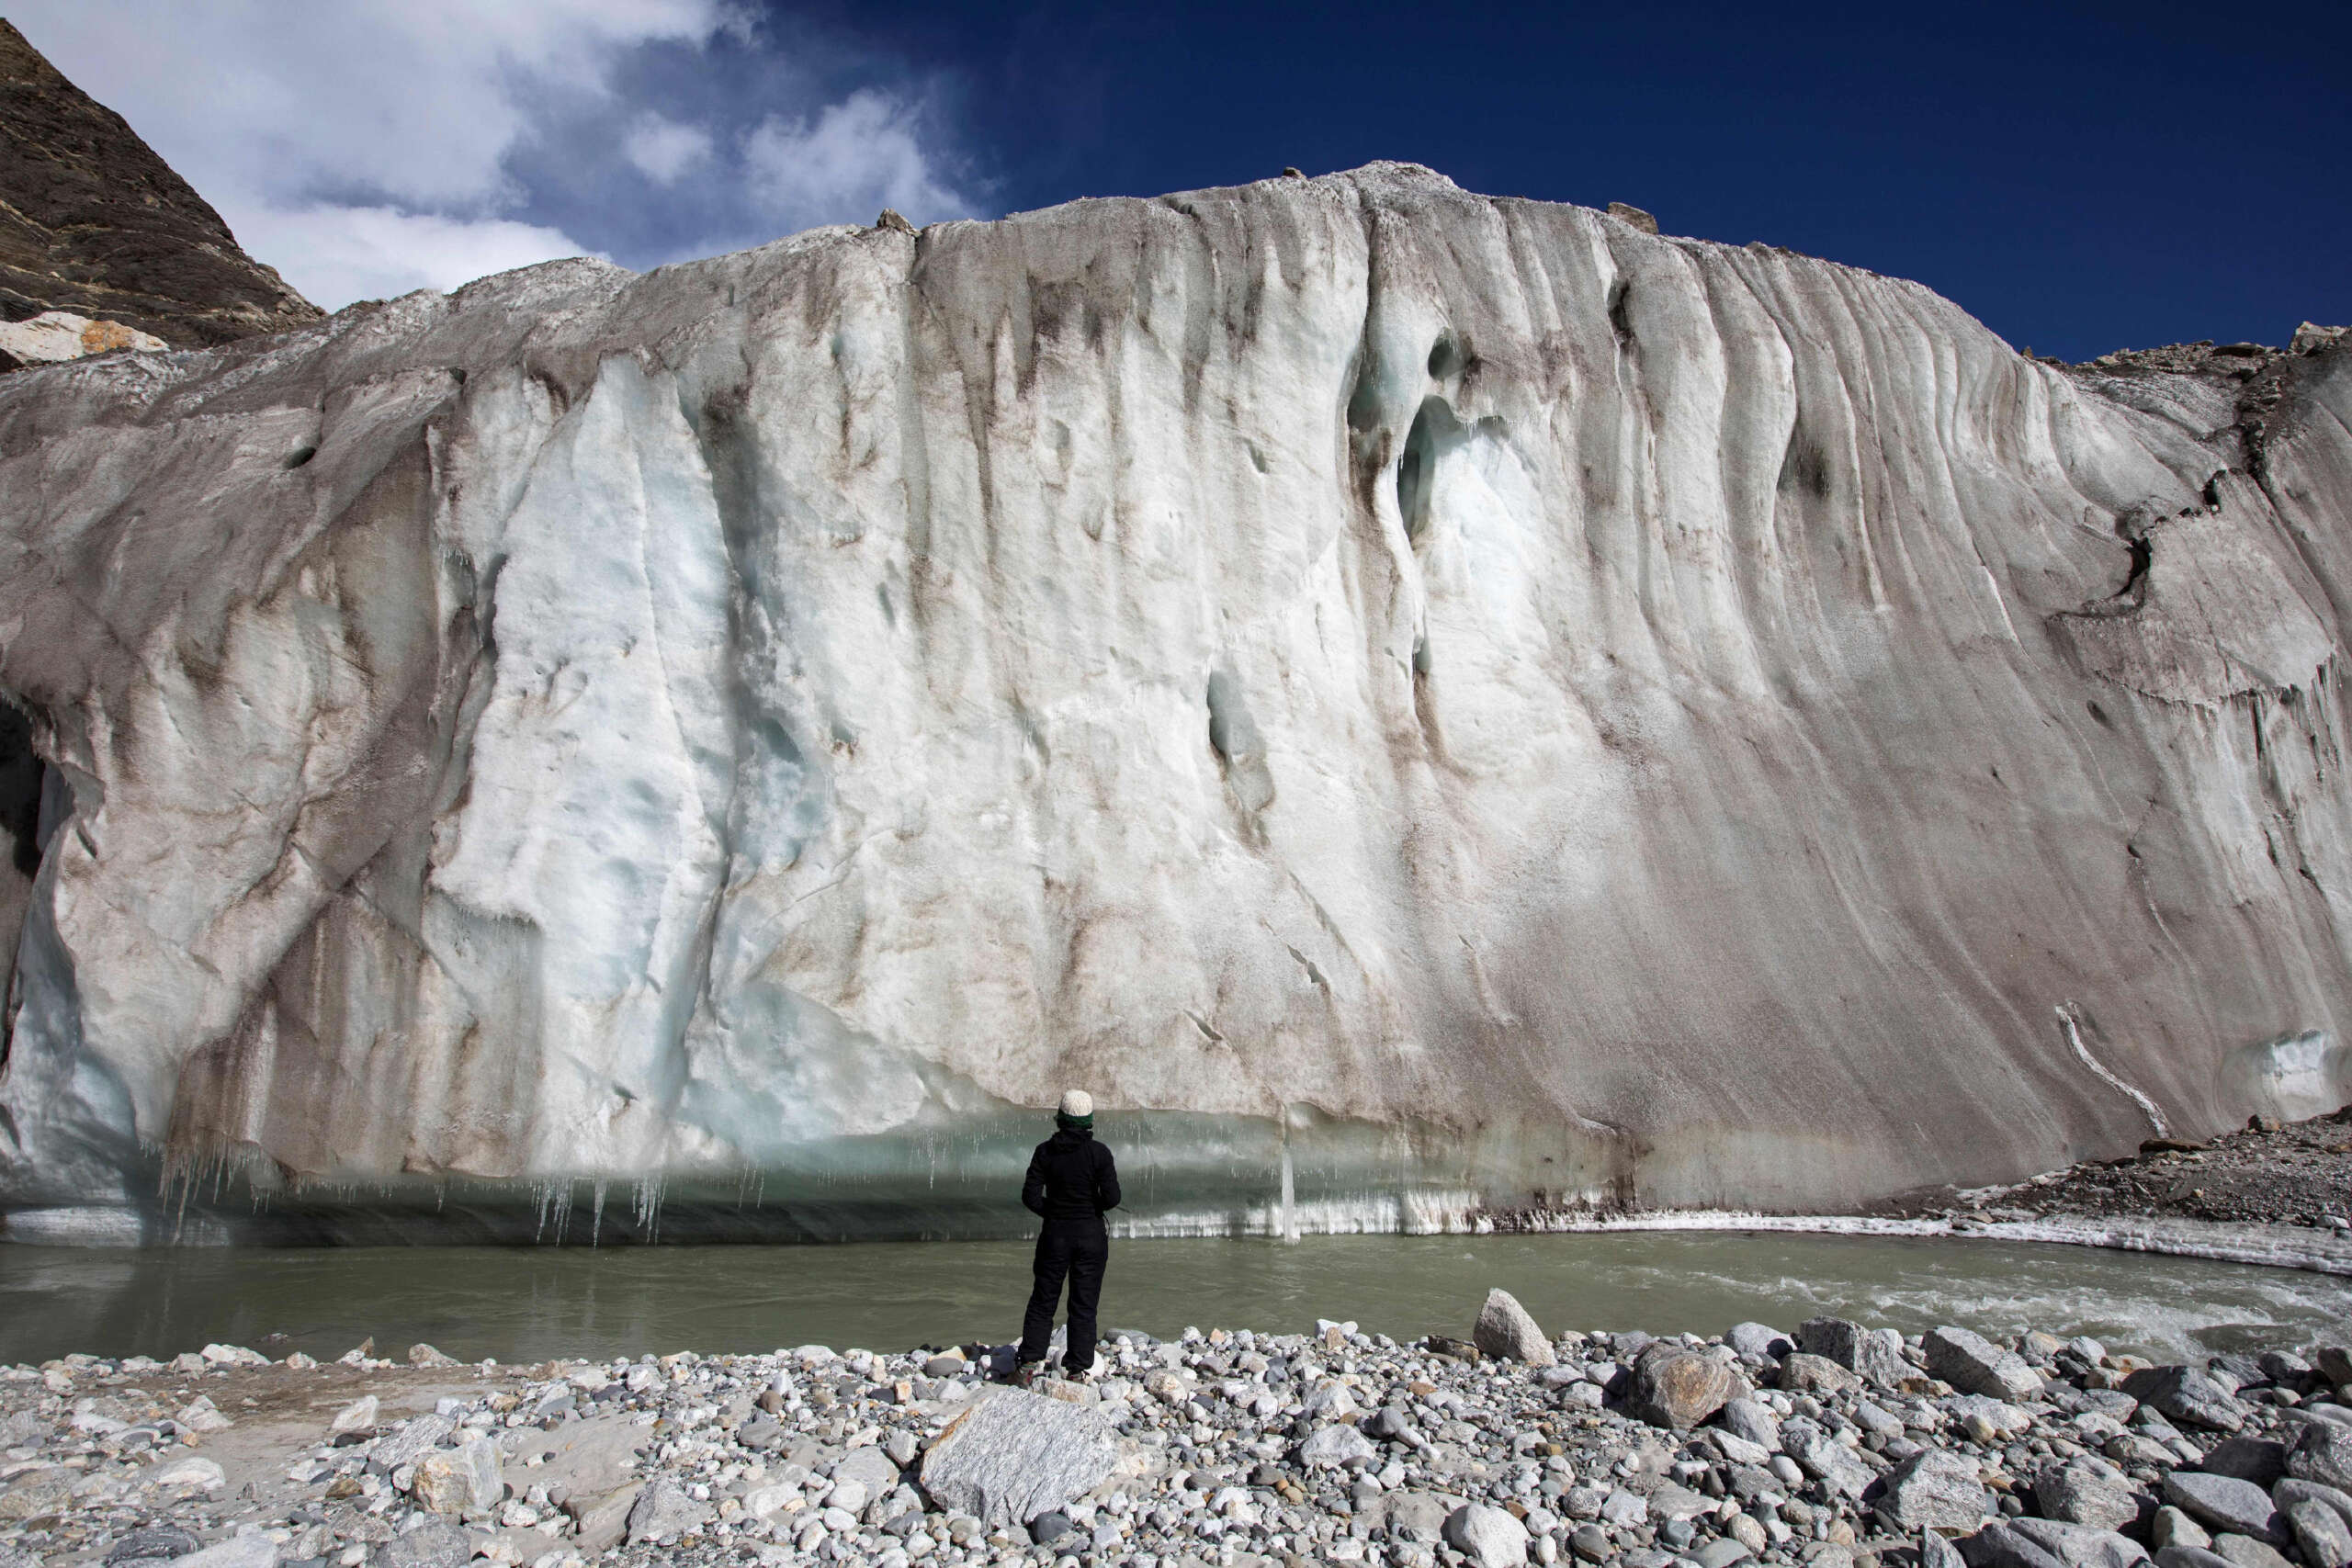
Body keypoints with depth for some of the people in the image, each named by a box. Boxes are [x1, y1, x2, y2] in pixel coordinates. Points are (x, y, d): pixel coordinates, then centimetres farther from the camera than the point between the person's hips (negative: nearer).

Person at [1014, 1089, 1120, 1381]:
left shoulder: (1045, 1151, -6)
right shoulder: (1099, 1152, -10)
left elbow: (1030, 1197, -6)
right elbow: (1112, 1198, -13)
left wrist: (1053, 1212, 10)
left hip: (1055, 1235, 1)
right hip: (1091, 1236, -1)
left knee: (1043, 1302, 14)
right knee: (1084, 1305, 9)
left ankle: (1028, 1362, 10)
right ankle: (1077, 1369, 10)